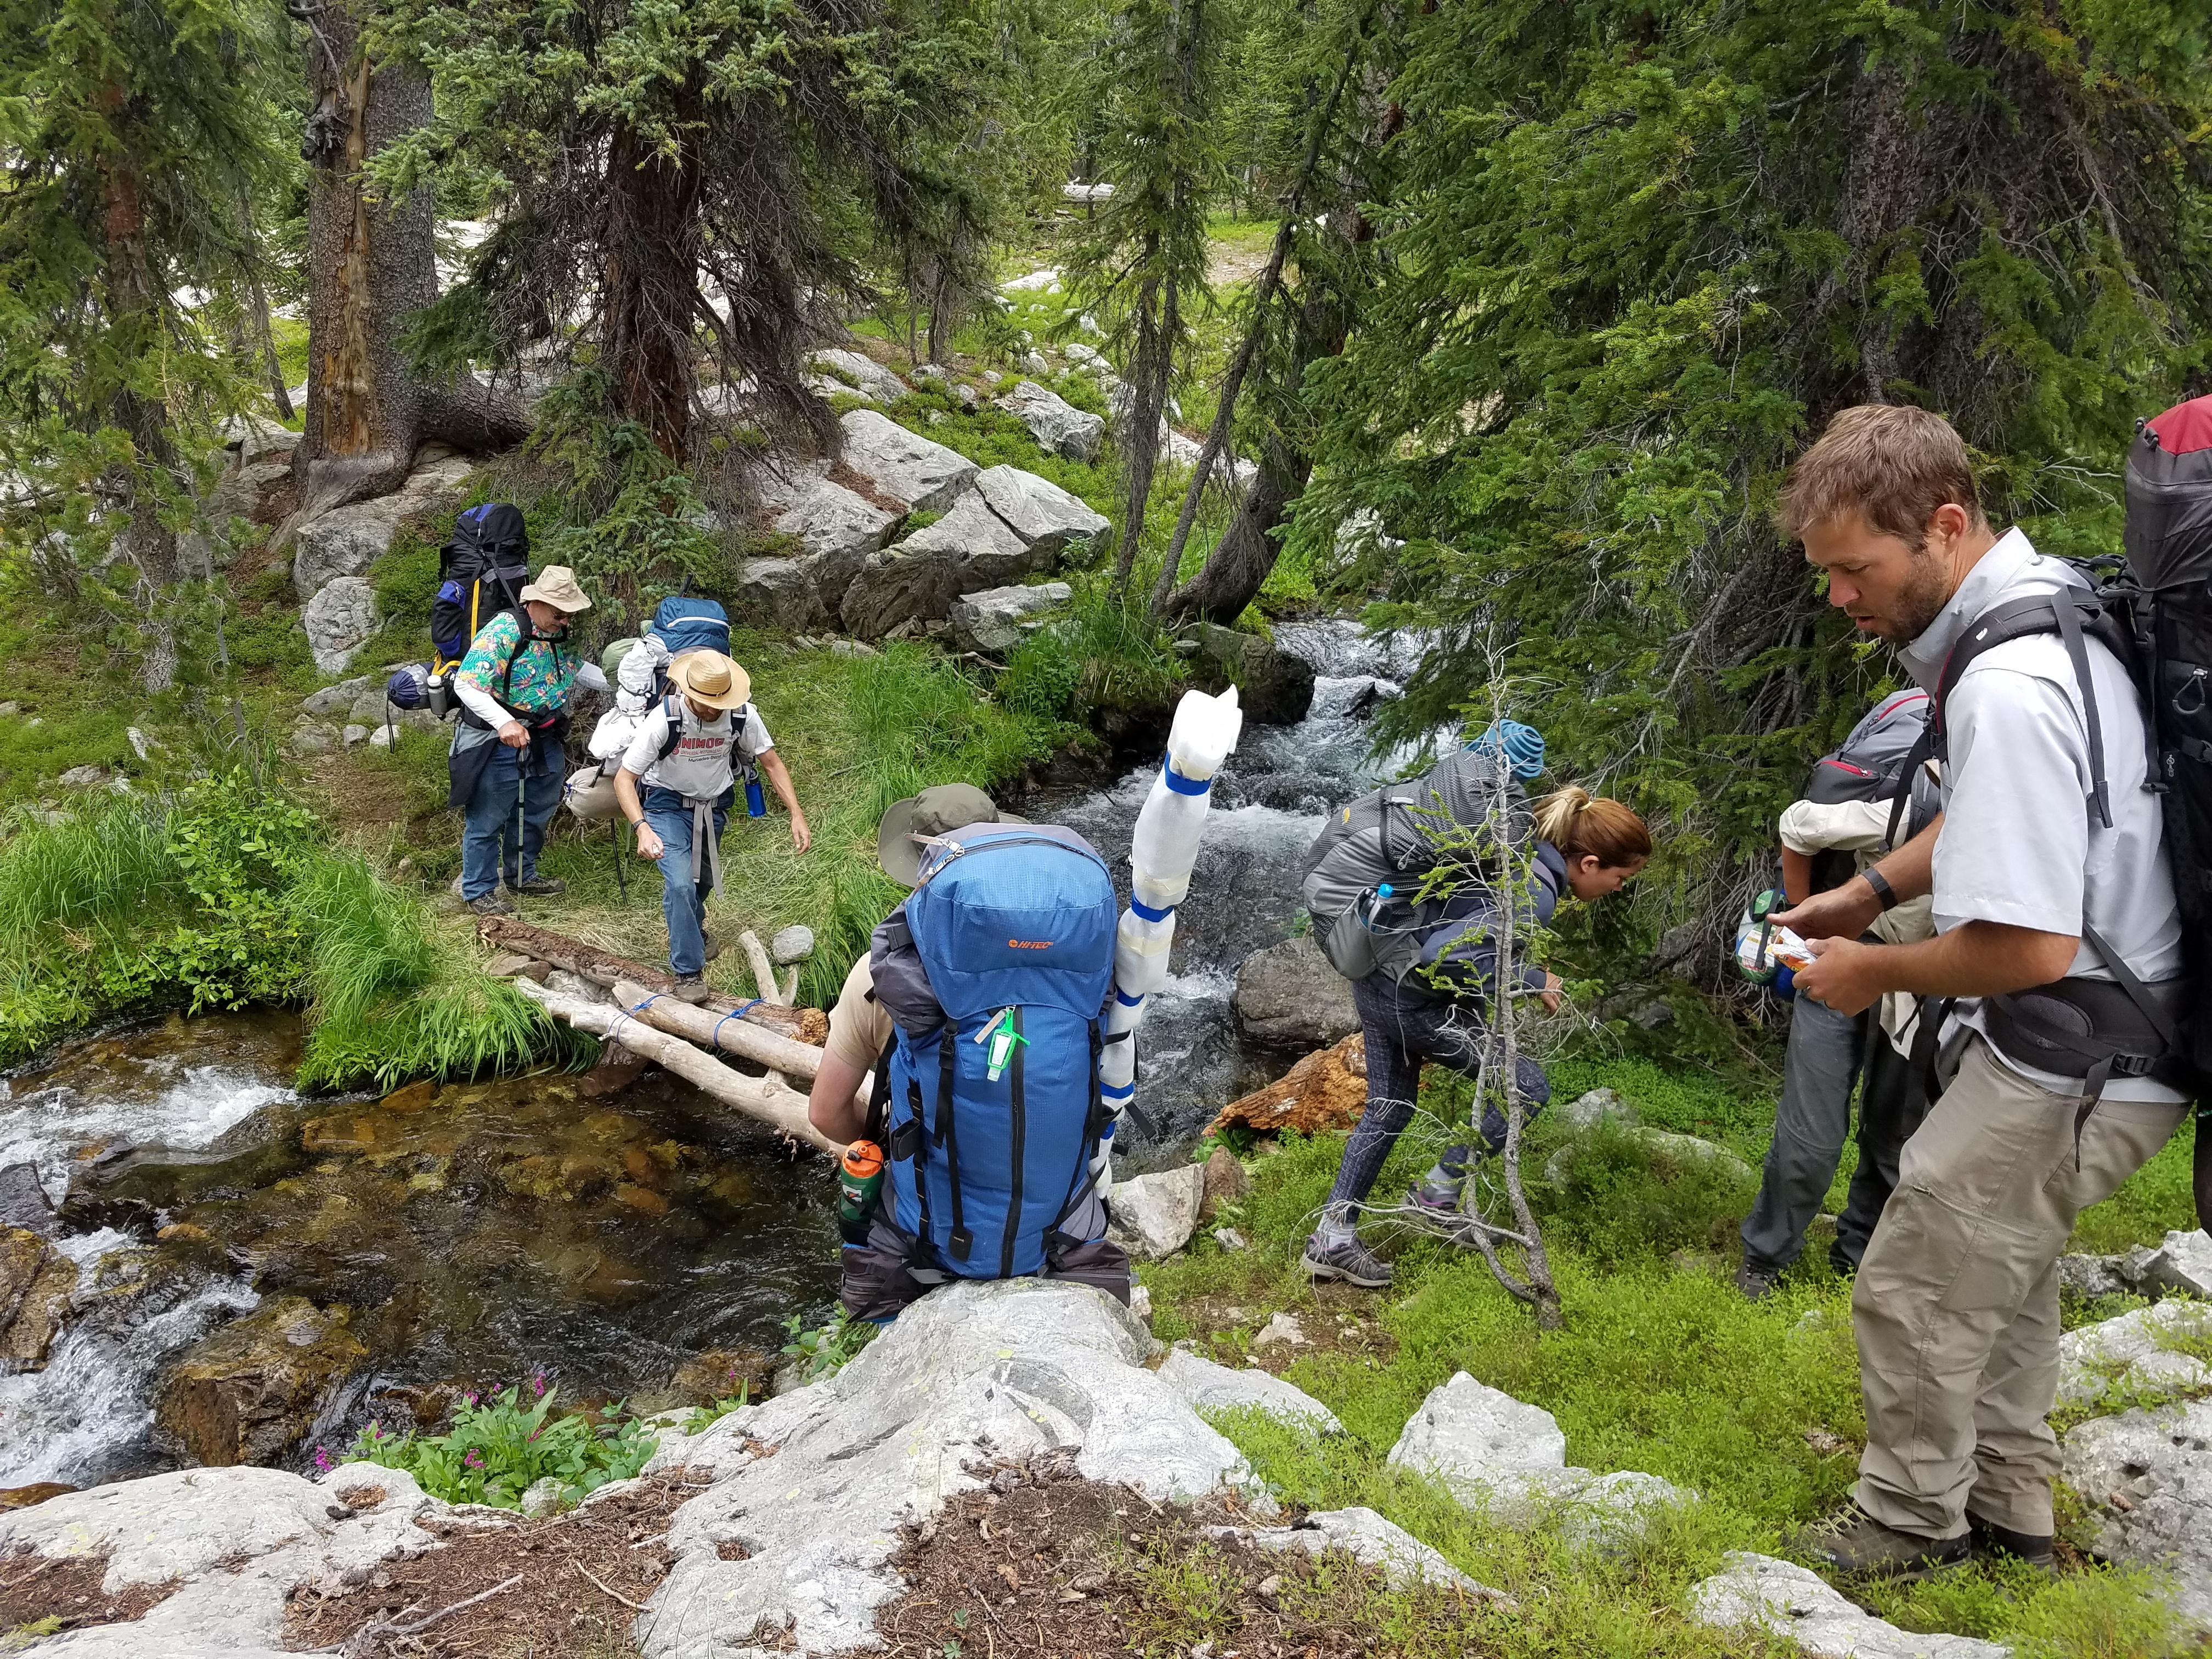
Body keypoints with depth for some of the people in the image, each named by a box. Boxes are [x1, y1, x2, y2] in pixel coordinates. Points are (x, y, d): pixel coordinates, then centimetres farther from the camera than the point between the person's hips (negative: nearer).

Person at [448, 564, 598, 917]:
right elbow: (465, 685, -29)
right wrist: (504, 722, -41)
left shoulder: (557, 633, 3)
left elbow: (574, 668, 20)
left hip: (544, 739, 9)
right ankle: (479, 891, 17)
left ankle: (521, 874, 42)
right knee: (488, 818, 4)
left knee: (536, 810, 22)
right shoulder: (502, 633, -24)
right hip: (499, 742, -8)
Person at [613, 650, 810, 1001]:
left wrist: (797, 815, -21)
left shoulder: (742, 715, -20)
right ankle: (688, 971, -8)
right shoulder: (663, 719, -30)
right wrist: (643, 829, -43)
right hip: (667, 804, -4)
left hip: (714, 807, 4)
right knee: (680, 883, -21)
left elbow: (772, 763, -9)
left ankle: (692, 927, 53)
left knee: (702, 880, 19)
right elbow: (624, 778, -27)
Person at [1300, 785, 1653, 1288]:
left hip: (1376, 979, 9)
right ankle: (1440, 1190, 13)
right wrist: (1528, 980, -18)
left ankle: (1331, 1239, 23)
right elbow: (1445, 955, -30)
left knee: (1387, 1111, 20)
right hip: (1416, 1000, -9)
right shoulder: (1535, 897, -23)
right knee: (1528, 1087, 3)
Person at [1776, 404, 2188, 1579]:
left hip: (2070, 1065, -10)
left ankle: (1910, 1524, 26)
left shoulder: (2004, 689, -30)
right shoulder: (2047, 604, 4)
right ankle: (2006, 1512, 39)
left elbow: (2029, 947, -30)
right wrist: (1870, 889, 12)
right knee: (2003, 1276, 24)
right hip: (2081, 1042, 10)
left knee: (1918, 1291, 5)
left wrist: (1876, 972, -13)